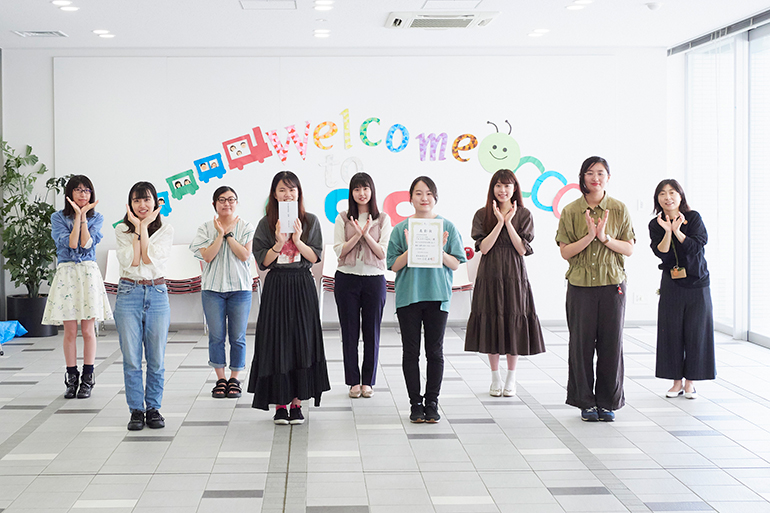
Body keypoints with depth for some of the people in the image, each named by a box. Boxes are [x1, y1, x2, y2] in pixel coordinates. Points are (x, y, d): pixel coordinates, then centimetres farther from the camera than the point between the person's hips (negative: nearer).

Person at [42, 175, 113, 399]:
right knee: (70, 331, 2)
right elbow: (70, 243, -10)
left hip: (89, 274, 0)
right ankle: (71, 379, 11)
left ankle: (87, 380, 8)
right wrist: (78, 215, -10)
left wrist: (83, 214, -9)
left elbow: (87, 243, -9)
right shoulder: (58, 218, 4)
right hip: (66, 274, 0)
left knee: (88, 330, 1)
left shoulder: (96, 218, 7)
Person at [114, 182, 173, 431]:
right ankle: (136, 410, 10)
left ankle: (153, 407, 15)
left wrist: (144, 226, -10)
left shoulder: (165, 230, 3)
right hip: (128, 294, 0)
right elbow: (129, 262, -10)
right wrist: (137, 228, -8)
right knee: (131, 359, 1)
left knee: (156, 359, 4)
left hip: (157, 294, 0)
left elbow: (150, 259, -11)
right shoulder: (122, 230, 4)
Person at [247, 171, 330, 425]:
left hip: (303, 286, 1)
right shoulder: (266, 224, 3)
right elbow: (263, 261, -1)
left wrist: (297, 240, -14)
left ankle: (297, 402, 10)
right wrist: (279, 244, -16)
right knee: (276, 343, -1)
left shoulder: (311, 221, 4)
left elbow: (315, 257, 0)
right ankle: (279, 403, 7)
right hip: (276, 287, 0)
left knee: (302, 341, 1)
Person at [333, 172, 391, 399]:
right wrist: (358, 234, -14)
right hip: (347, 277, 0)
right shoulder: (343, 219, 6)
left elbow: (383, 253, -2)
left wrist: (366, 234, -14)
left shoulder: (382, 219, 4)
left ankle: (368, 381, 14)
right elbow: (339, 251, -2)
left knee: (372, 331, 4)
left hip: (374, 278, 0)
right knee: (349, 331, 3)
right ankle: (353, 382, 12)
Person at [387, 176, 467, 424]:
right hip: (408, 296, 0)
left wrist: (440, 251, -15)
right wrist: (411, 250, -15)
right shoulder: (401, 229, 3)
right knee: (411, 351, 3)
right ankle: (416, 403, 12)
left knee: (435, 351, 4)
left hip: (438, 296, 0)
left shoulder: (447, 227, 3)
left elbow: (456, 264, 3)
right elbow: (394, 265, 1)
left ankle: (432, 403, 13)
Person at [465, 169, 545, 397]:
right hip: (490, 276, 1)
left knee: (514, 324, 2)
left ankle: (511, 378, 14)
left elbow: (522, 249, -5)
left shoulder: (523, 215, 3)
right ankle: (495, 378, 15)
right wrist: (500, 222, -13)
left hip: (515, 276, 0)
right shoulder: (482, 215, 3)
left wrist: (508, 222, -11)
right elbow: (483, 247, -7)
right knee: (491, 325, 3)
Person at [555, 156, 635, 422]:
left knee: (611, 343, 3)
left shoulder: (619, 209, 3)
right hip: (581, 285, 0)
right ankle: (586, 402, 14)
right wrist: (589, 236, -17)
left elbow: (629, 249, 2)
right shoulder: (570, 211, 1)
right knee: (582, 343, 2)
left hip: (612, 283, 1)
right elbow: (565, 251, -3)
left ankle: (607, 402, 14)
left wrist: (605, 238, -15)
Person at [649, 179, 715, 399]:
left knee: (695, 332, 0)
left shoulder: (693, 218, -3)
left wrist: (677, 231, -22)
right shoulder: (656, 225, 2)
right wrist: (668, 232, -24)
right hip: (671, 285, 2)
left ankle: (690, 381, 11)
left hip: (697, 284, -2)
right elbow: (661, 253, -10)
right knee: (672, 332, 1)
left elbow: (697, 246, -13)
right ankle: (676, 381, 12)